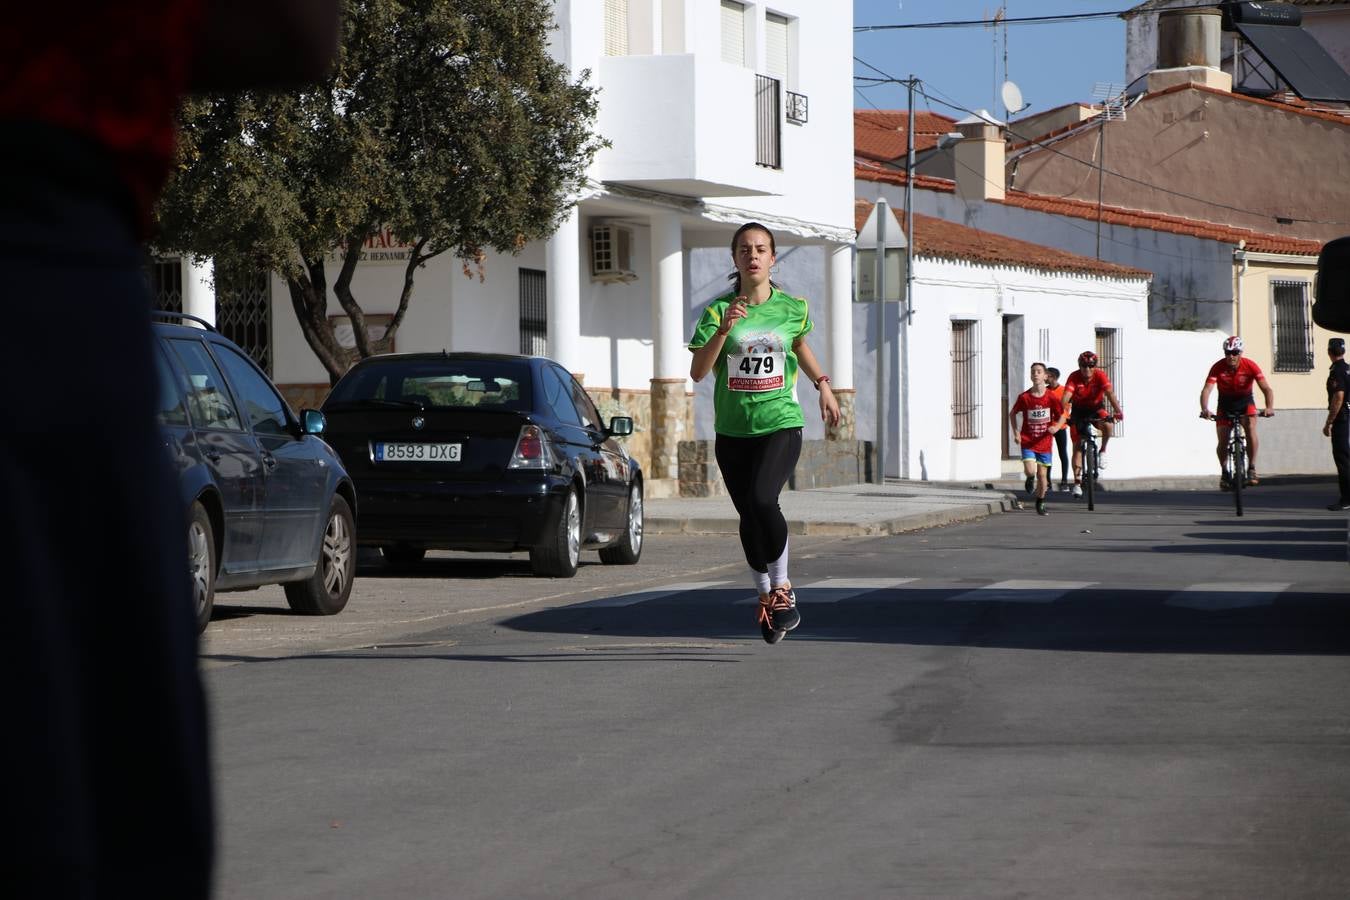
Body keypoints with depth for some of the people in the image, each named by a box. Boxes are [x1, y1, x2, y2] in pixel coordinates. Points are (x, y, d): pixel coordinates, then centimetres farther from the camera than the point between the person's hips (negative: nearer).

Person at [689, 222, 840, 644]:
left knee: (762, 499, -24)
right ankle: (764, 595, 25)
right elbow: (697, 371, -12)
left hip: (780, 423, -2)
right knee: (749, 517, 6)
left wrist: (823, 386, 19)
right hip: (733, 430, 2)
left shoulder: (792, 308, 2)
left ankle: (782, 586, -7)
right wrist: (723, 329, -24)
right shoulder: (718, 310, -3)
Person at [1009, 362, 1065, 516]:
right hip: (1027, 442, -1)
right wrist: (1016, 432, -2)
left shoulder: (1052, 397, -6)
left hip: (1044, 442, 1)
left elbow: (1062, 415, 5)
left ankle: (1040, 503, 24)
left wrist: (1056, 427, -15)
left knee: (1042, 475, 3)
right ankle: (1030, 479, 19)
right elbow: (1012, 414, 8)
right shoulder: (1024, 397, -7)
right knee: (1030, 471, -19)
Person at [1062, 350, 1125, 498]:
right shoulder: (1074, 377, -23)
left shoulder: (1101, 376, -22)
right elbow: (1066, 397, -34)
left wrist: (1118, 412, -49)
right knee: (1077, 446, -6)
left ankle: (1102, 451, -6)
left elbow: (1110, 393, -34)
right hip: (1078, 411, 0)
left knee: (1108, 425, -33)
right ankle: (1077, 482, 0)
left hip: (1096, 409, 0)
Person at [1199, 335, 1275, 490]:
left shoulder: (1250, 366, -24)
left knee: (1250, 427, -28)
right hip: (1225, 404, 1)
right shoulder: (1218, 368, -24)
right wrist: (1205, 409, -52)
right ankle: (1224, 473, 20)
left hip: (1245, 403, -1)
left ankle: (1251, 469, -20)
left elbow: (1266, 388, -29)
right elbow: (1206, 390, -32)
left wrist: (1269, 407, -48)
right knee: (1223, 441, -6)